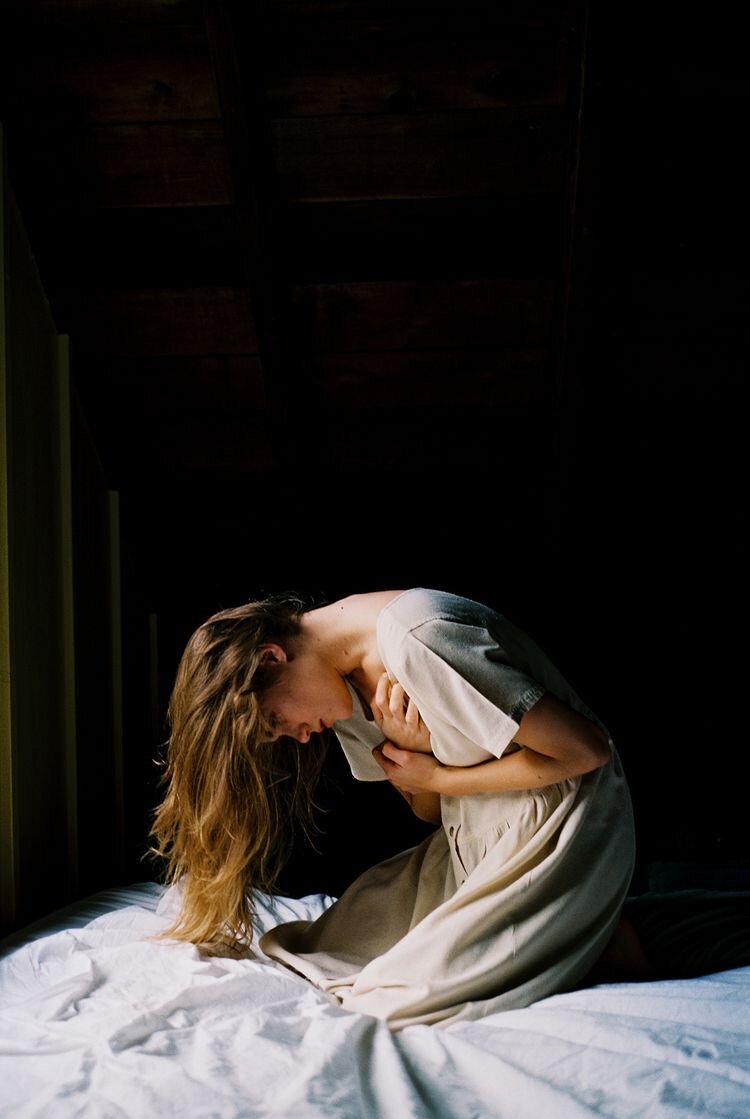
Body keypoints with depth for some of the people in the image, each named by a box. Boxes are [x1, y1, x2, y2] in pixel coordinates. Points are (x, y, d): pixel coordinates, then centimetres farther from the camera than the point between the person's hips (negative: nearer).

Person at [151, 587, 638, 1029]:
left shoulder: (415, 640, -26)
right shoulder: (346, 682, 1)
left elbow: (586, 748, -24)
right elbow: (430, 810, 7)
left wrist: (437, 777, -14)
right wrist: (407, 751, -16)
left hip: (561, 843, -9)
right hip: (473, 842, 9)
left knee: (388, 1004, -17)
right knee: (321, 952, 5)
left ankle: (592, 945, 3)